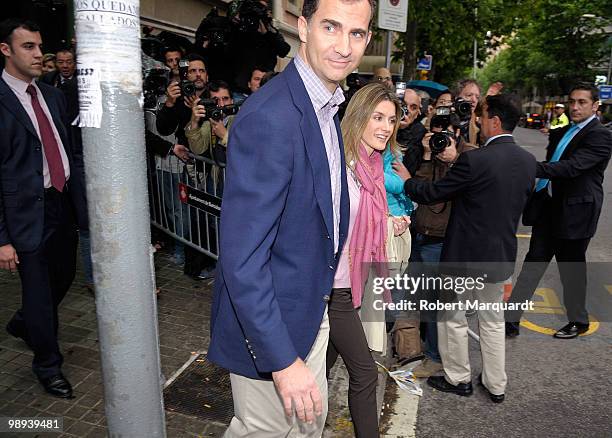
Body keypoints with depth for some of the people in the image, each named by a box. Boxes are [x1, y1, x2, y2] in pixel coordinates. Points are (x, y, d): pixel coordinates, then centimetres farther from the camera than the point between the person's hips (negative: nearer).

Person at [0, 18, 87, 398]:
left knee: (64, 276, 21)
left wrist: (84, 200, 8)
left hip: (63, 203, 7)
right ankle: (48, 364, 30)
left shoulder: (53, 95, 9)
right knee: (39, 291, 7)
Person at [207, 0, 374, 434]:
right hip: (268, 321, -8)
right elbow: (241, 259, -27)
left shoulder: (327, 107, 4)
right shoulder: (268, 118, -27)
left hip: (312, 308, 9)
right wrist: (283, 361, -23)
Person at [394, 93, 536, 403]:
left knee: (453, 317, 14)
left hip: (465, 253, -6)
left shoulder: (474, 160, -22)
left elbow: (432, 193, -16)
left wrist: (407, 180, 4)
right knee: (492, 320, 21)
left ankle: (458, 378, 29)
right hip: (501, 255, 7)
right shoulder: (529, 162, 0)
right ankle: (496, 385, 33)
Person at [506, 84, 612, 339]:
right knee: (533, 262, 6)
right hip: (549, 208, 7)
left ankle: (578, 321, 30)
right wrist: (537, 195, 11)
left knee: (572, 267, 7)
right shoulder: (561, 133, 13)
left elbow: (572, 167, -26)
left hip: (574, 212, -7)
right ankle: (511, 320, 9)